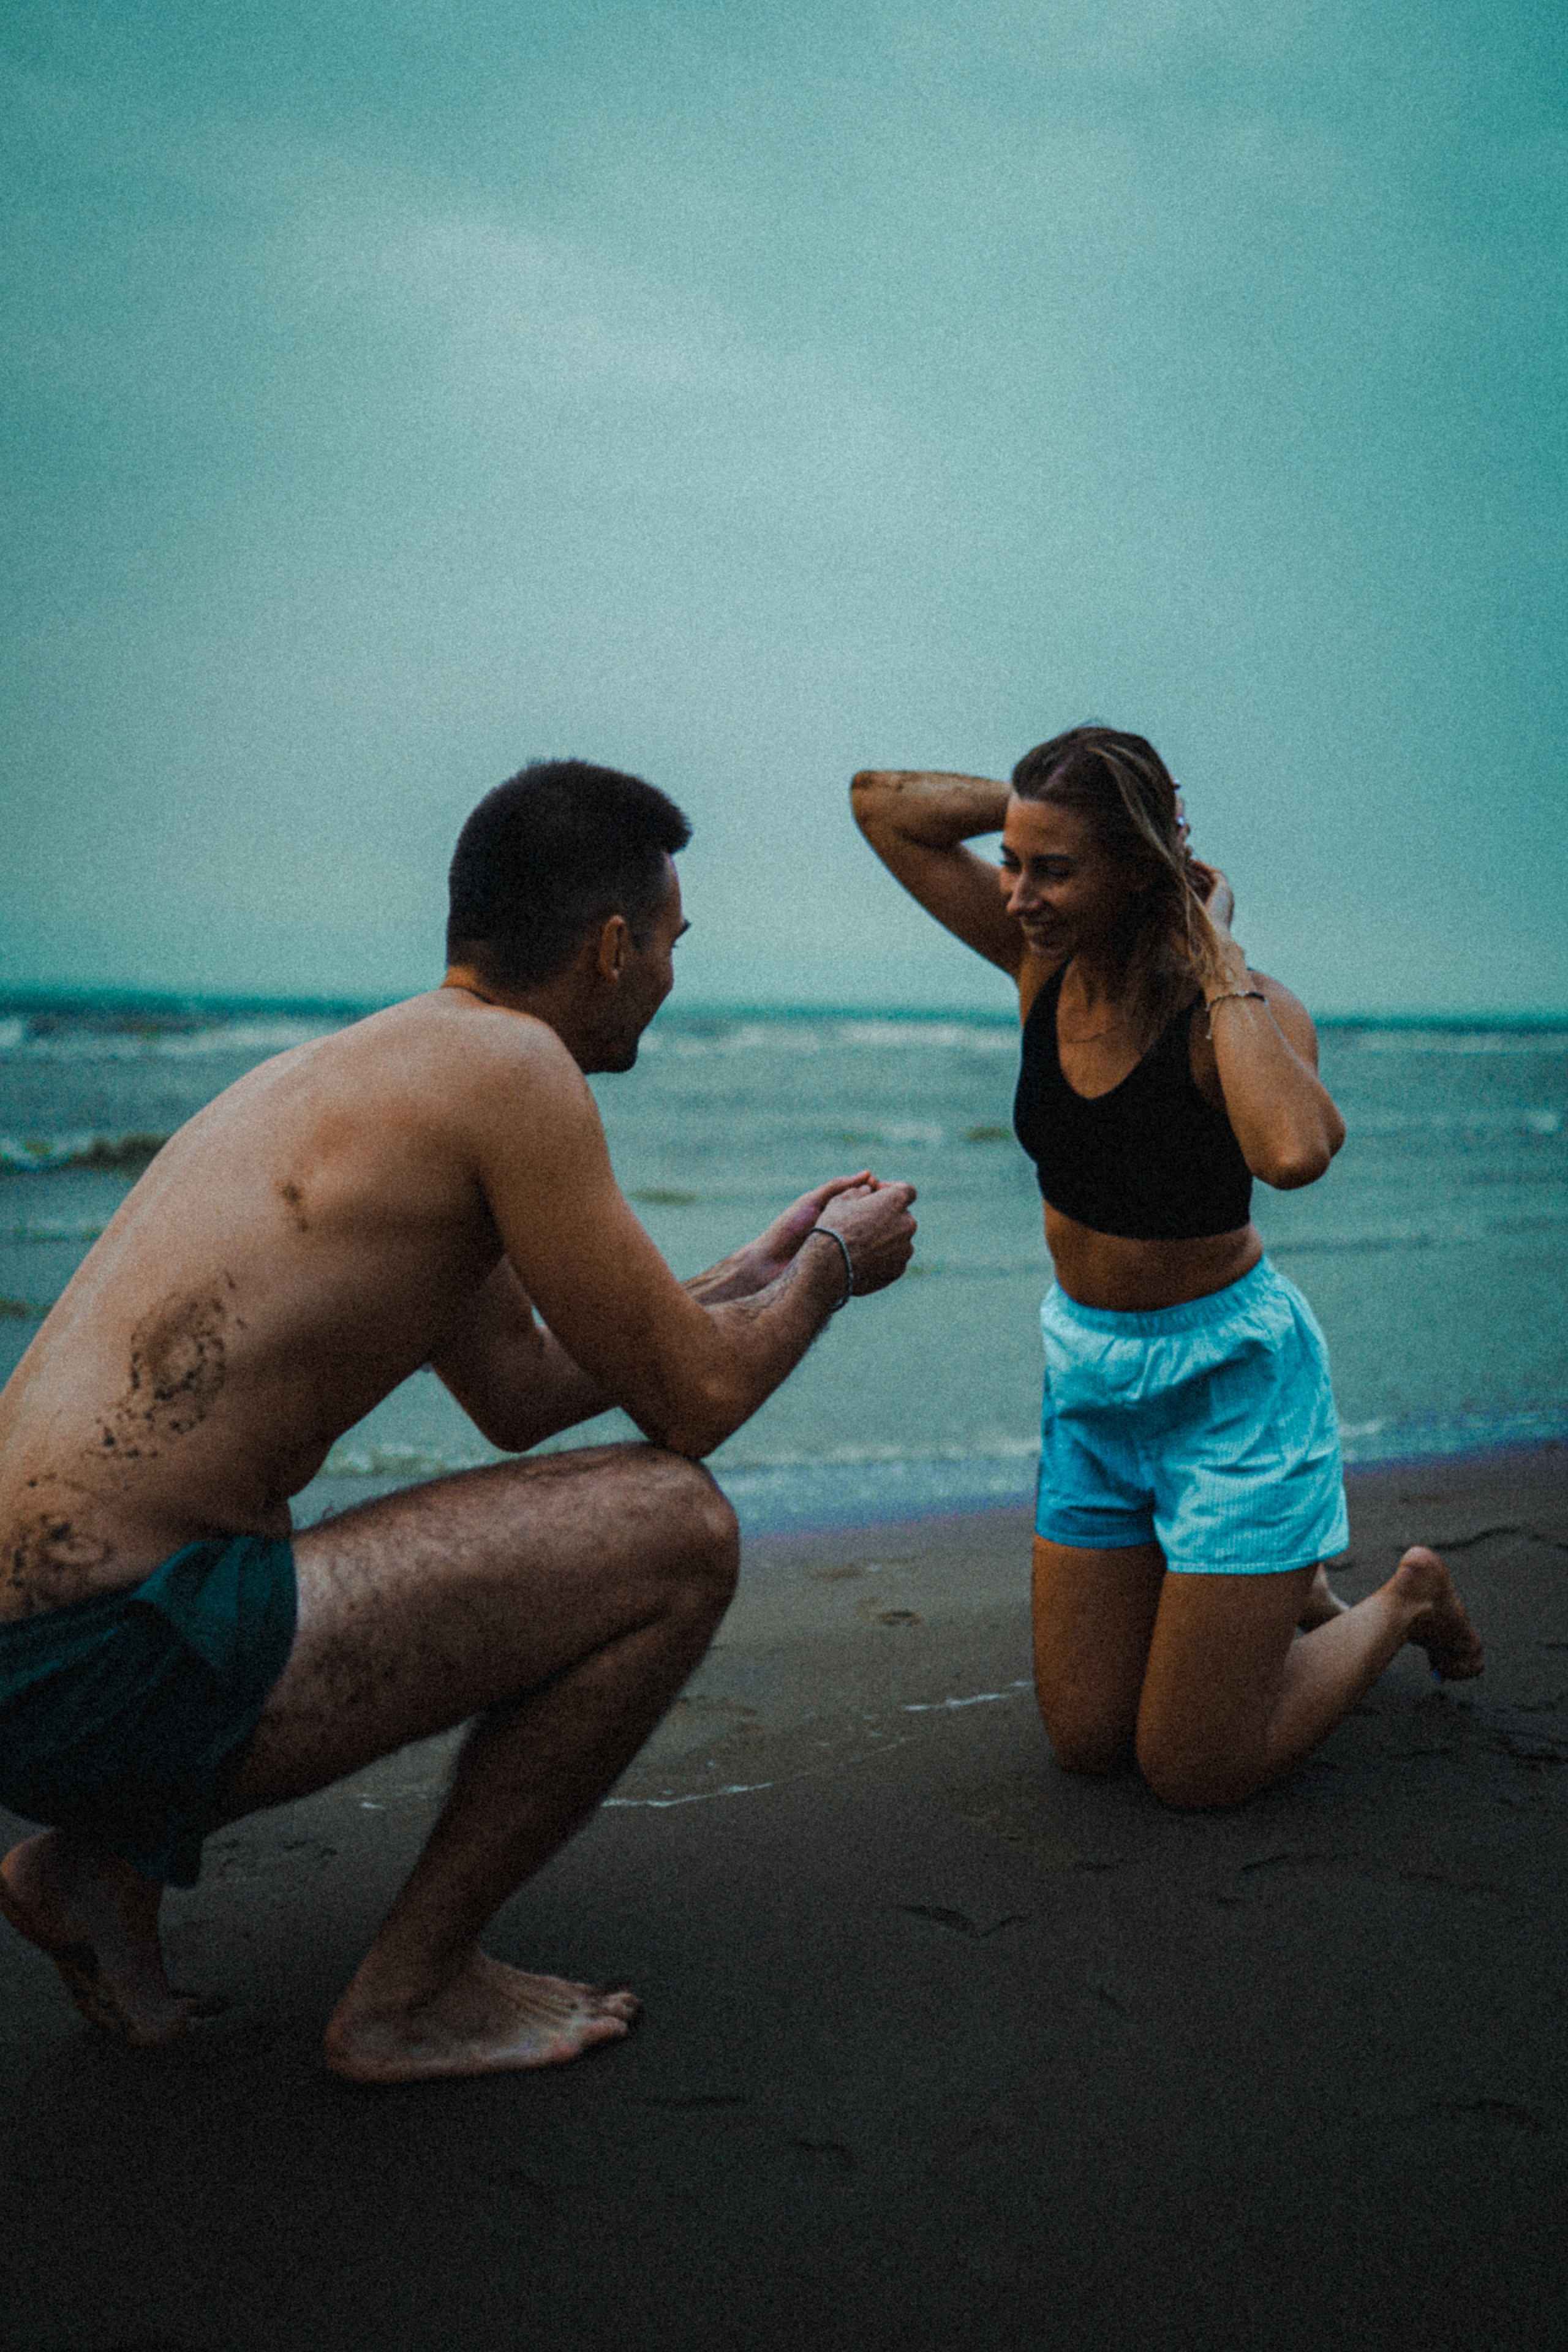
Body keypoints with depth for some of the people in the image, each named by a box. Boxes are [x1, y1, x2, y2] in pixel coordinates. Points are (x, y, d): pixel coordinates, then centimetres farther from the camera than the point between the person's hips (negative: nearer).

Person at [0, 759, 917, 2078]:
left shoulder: (379, 1064, 18)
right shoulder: (509, 1063, -12)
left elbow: (523, 1396, 25)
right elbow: (693, 1401, -7)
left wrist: (761, 1266, 31)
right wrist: (834, 1267, 13)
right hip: (108, 1663, -10)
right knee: (677, 1533, -10)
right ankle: (413, 1992, 5)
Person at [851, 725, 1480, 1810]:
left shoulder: (1244, 1008, -22)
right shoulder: (1044, 959, -8)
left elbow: (1295, 1151, -45)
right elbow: (881, 801, -5)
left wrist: (1219, 965, -33)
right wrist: (1042, 803, -13)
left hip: (1231, 1374, -6)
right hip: (1090, 1368, 6)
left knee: (1193, 1773, 2)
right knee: (1086, 1740, 13)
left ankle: (1406, 1601, 26)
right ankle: (1283, 1590, 37)